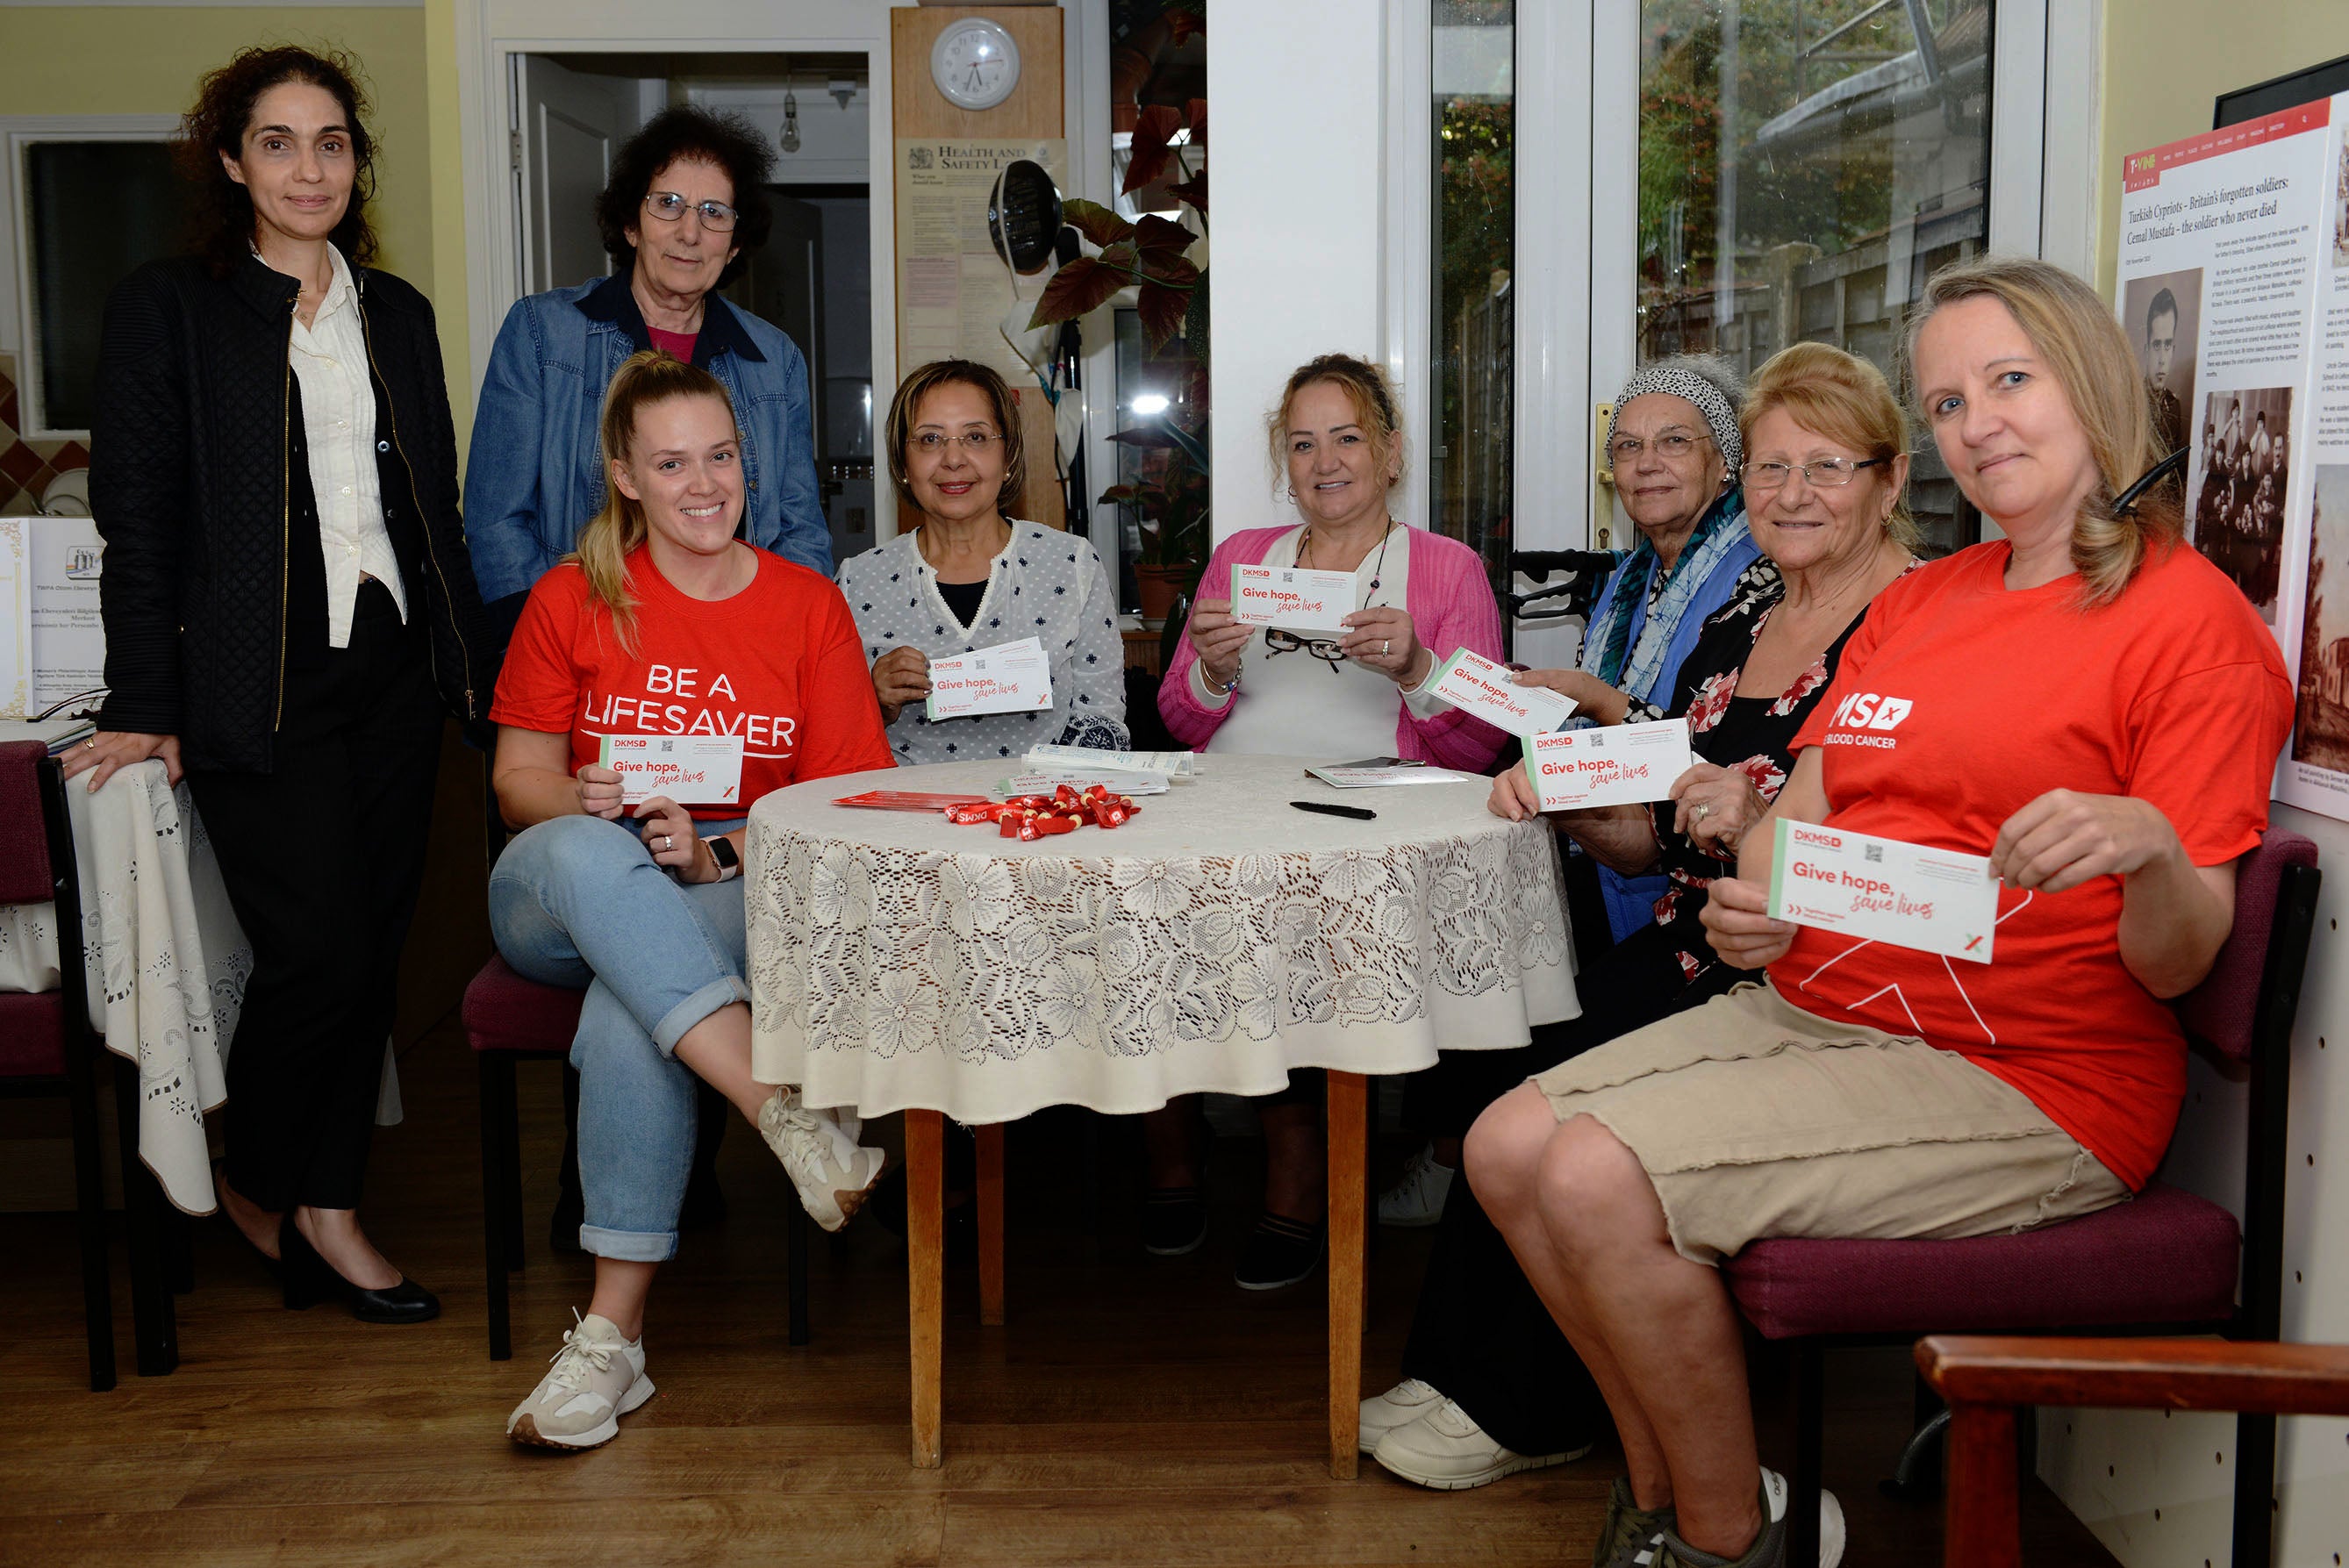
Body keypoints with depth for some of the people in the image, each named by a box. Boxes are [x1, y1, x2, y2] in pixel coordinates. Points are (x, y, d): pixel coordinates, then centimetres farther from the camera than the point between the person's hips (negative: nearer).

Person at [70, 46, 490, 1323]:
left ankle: (326, 1207, 17)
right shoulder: (166, 307, 2)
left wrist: (468, 663, 12)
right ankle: (253, 1187, 13)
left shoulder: (397, 313, 16)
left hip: (394, 672, 5)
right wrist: (144, 708, -8)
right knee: (320, 949, -11)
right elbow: (137, 519, -3)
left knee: (373, 943, 5)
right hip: (260, 680, -5)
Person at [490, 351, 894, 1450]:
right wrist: (583, 804, -16)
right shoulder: (574, 597, 8)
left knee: (628, 1010, -35)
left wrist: (720, 853, -16)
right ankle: (789, 1115, -45)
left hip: (744, 893, -1)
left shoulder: (809, 606, 6)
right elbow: (521, 774, 9)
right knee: (585, 856, -37)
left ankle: (614, 1335, -28)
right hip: (565, 895, 1)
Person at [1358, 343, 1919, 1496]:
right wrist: (1566, 795, -2)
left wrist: (1761, 830, -27)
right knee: (1495, 1063, -16)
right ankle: (1461, 1370, 0)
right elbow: (1659, 840, 16)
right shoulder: (1742, 613, 14)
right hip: (1689, 960, 7)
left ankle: (1526, 1410, 1)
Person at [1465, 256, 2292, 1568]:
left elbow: (2174, 966, -10)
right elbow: (1800, 810, 16)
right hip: (1813, 1009, 8)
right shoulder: (1917, 603, 17)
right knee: (1512, 1148, -6)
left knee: (1599, 1181, -22)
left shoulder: (2190, 615, -7)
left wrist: (2147, 847, -33)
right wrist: (1750, 904, -7)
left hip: (2018, 1077, -8)